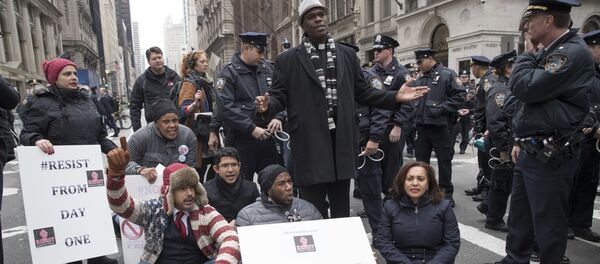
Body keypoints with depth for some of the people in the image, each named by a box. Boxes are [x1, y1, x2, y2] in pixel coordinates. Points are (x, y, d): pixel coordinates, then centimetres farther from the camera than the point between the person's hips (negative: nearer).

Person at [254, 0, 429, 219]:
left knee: (341, 207, 15)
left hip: (341, 141, 3)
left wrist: (395, 97, 4)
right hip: (310, 144, -3)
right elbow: (279, 95, 0)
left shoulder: (347, 55, 12)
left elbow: (362, 92, 14)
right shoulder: (287, 60, 3)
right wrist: (267, 105, -22)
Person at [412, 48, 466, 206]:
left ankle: (446, 192, 17)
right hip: (422, 126, 7)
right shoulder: (420, 79, 15)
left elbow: (460, 95, -12)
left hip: (439, 126, -6)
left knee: (444, 160, 5)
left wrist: (442, 108, -17)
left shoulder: (446, 75, -6)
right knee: (421, 159, 12)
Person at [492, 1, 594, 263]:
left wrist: (527, 54, -7)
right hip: (530, 152, 9)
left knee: (548, 221, 4)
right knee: (519, 215, 19)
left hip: (550, 156, -9)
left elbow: (524, 88, -25)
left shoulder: (574, 52, -16)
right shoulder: (548, 52, 14)